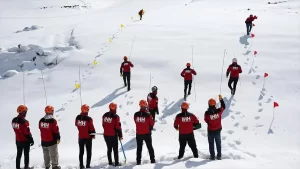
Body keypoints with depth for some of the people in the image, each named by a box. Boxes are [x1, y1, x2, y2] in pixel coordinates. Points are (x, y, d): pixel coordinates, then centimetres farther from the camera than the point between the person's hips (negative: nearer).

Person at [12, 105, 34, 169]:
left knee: (18, 155, 18)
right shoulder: (24, 121, -27)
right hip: (25, 141, -7)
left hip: (18, 140, 7)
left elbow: (16, 129, 8)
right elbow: (27, 132, -22)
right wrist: (31, 140, -10)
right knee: (26, 155, 11)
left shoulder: (14, 120, -3)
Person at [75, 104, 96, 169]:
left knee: (81, 152, 16)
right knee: (88, 152, 9)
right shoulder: (89, 119, -21)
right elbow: (91, 128, -12)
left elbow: (76, 124, 10)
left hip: (80, 137, 4)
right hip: (88, 137, -4)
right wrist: (93, 135, 3)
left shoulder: (78, 117, -8)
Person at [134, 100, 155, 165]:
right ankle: (152, 160, 19)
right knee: (150, 147, 15)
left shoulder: (136, 114, -10)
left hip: (138, 134, 2)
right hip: (147, 133, -2)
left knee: (139, 148, 15)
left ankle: (138, 161, 18)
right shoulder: (148, 115, -18)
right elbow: (152, 123, -7)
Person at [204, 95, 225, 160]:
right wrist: (221, 99, 5)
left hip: (210, 130, -2)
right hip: (218, 130, 2)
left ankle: (212, 156, 19)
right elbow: (223, 107, 2)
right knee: (218, 143, 18)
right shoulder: (218, 111, -18)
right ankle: (219, 156, 25)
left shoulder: (207, 113, -23)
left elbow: (206, 120, -7)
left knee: (211, 143, 14)